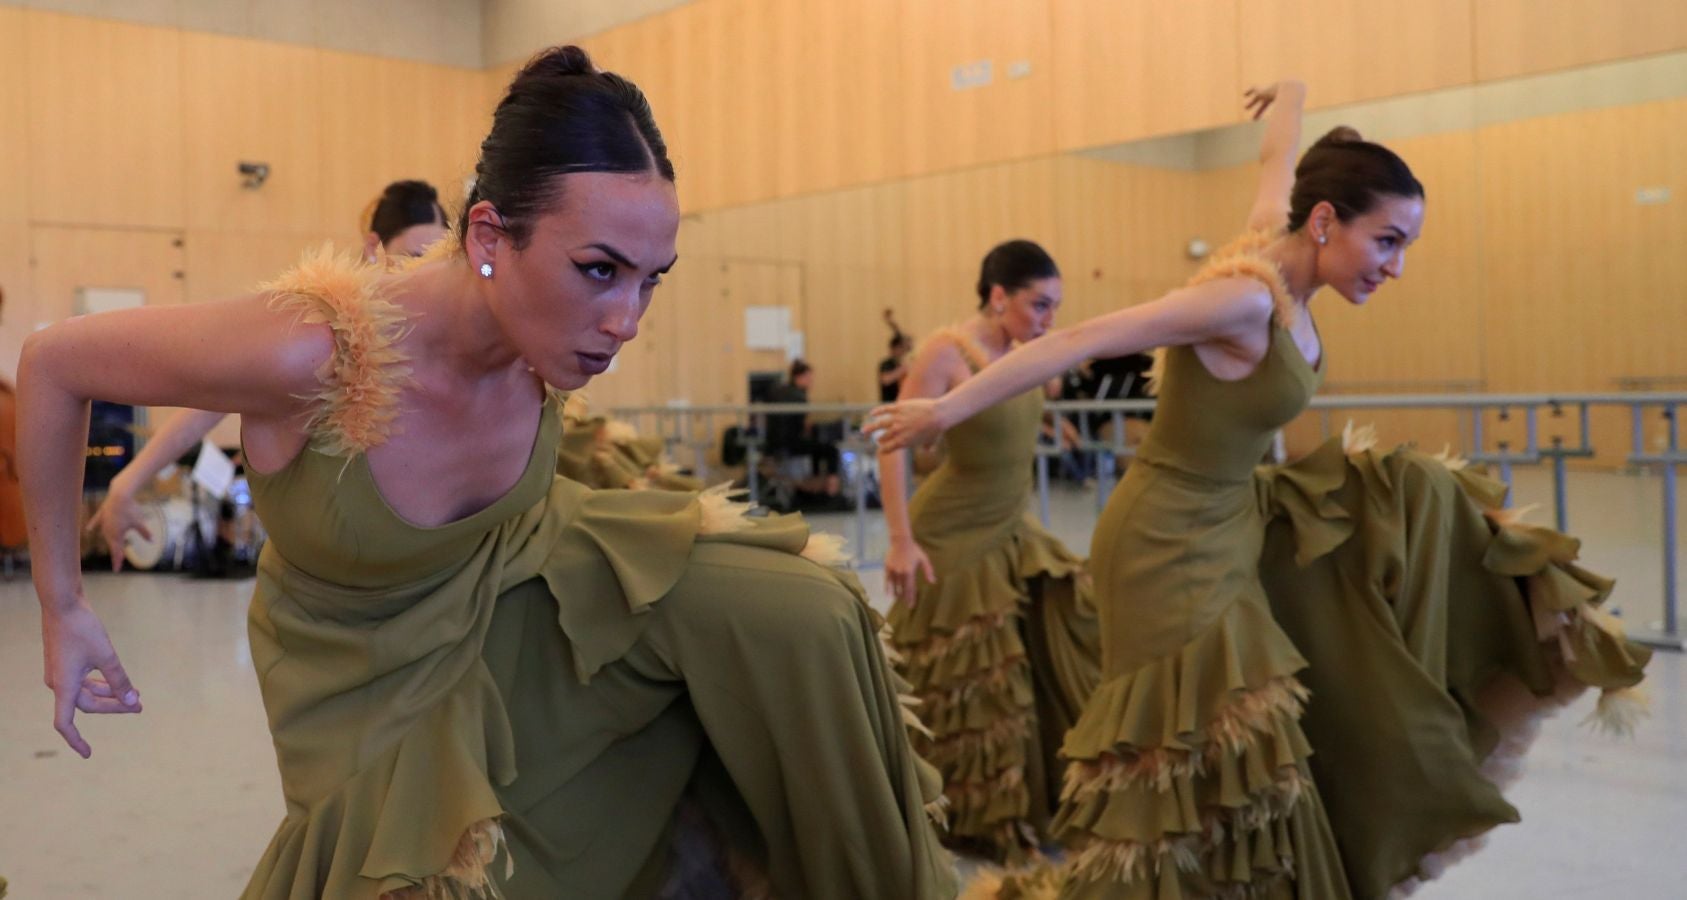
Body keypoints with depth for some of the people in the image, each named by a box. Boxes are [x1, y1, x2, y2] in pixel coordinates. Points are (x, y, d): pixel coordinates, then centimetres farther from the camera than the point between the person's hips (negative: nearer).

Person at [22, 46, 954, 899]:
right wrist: (62, 607, -12)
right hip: (376, 680, -3)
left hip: (521, 606, 4)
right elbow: (54, 361, -19)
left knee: (791, 608, -15)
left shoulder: (549, 332, -20)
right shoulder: (311, 349, -36)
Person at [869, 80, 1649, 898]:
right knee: (1201, 778, -2)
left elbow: (1281, 152, 20)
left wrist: (1290, 99, 43)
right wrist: (945, 411, -27)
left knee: (1409, 502, 16)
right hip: (1171, 548, -9)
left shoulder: (1284, 250, -2)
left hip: (1236, 521, 9)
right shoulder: (1246, 299, -27)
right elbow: (1079, 342, -28)